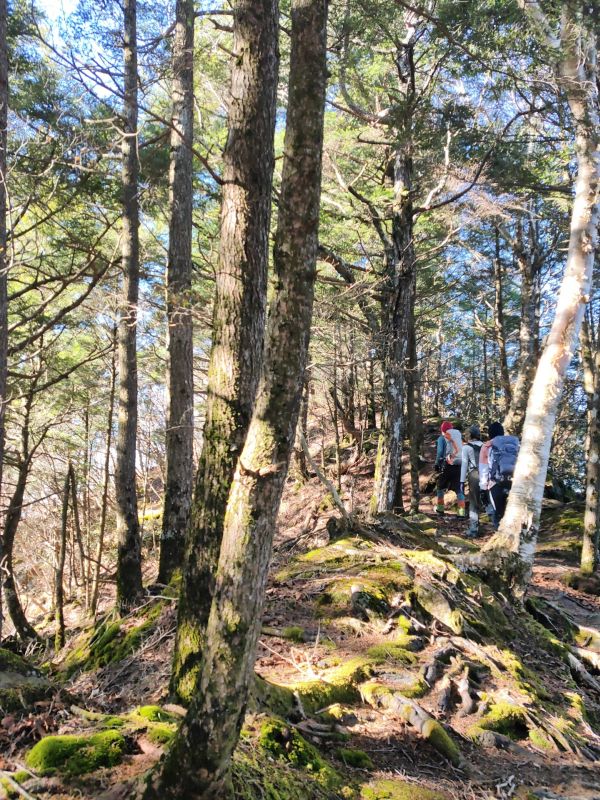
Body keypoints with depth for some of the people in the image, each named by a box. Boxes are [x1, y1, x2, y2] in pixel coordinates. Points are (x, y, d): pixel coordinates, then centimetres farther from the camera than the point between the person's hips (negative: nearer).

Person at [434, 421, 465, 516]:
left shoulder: (442, 438, -1)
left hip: (447, 465, -3)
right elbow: (462, 451, 12)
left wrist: (437, 464, -1)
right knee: (459, 490, 6)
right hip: (459, 465, 3)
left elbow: (440, 452, -8)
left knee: (441, 488, 16)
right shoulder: (458, 436, 12)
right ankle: (462, 512, -2)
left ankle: (440, 509, 22)